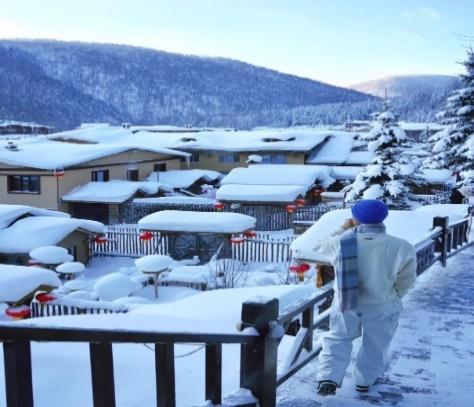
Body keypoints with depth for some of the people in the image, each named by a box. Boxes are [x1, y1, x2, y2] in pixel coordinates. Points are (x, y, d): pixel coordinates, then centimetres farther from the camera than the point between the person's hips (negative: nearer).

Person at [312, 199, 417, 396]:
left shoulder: (342, 242, -19)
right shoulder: (402, 248, -19)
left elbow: (319, 250, 2)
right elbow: (406, 280, -6)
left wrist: (342, 230, 6)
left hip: (345, 303, 1)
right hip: (382, 307, 0)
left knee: (338, 339, 21)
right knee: (376, 345, 23)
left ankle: (329, 378, 9)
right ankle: (365, 381, 38)